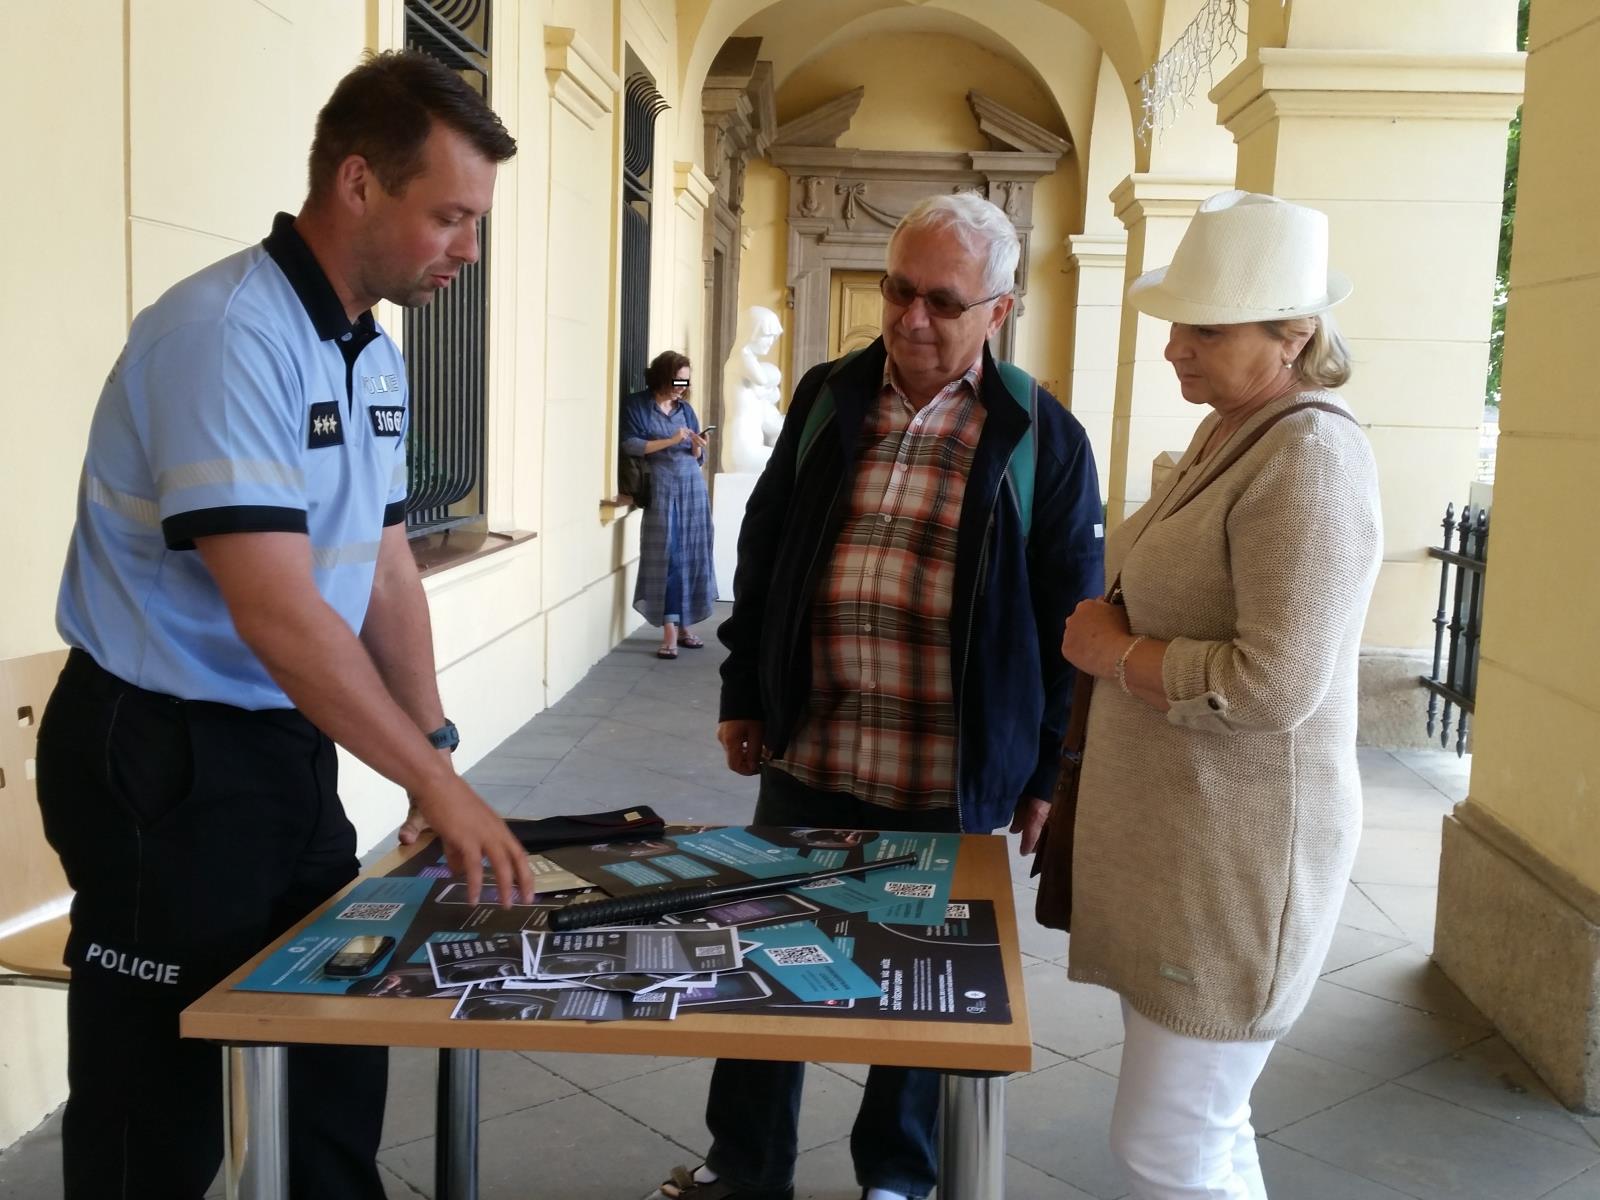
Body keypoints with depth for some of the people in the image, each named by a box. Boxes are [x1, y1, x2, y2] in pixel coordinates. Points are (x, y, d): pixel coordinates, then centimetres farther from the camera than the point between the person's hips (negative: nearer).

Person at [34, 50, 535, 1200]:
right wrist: (437, 779, -20)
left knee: (337, 1064, 16)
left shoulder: (378, 358, 7)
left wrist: (434, 757, 5)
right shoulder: (226, 331, -21)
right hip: (165, 762, -8)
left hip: (291, 749, 8)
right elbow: (277, 611, -26)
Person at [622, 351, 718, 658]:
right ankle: (669, 632, -7)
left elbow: (698, 459, 16)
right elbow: (628, 445, -11)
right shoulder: (637, 405, 1)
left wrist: (698, 447, -7)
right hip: (661, 489, -4)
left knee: (691, 557, 3)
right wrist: (670, 441, -14)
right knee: (666, 558, -8)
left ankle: (683, 626, 11)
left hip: (692, 487, 4)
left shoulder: (685, 408, 13)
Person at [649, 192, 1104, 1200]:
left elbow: (1070, 617, -3)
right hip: (805, 759, 3)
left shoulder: (1042, 437, -6)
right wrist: (744, 697, 10)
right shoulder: (826, 398, 5)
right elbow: (761, 555, 11)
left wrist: (1046, 771, -3)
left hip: (949, 785, -3)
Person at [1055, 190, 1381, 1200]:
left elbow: (1274, 684, -26)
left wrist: (1111, 653, -13)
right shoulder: (1227, 433, 10)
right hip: (1171, 838, 9)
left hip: (1233, 857, -9)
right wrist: (1108, 632, 7)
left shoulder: (1309, 460, -19)